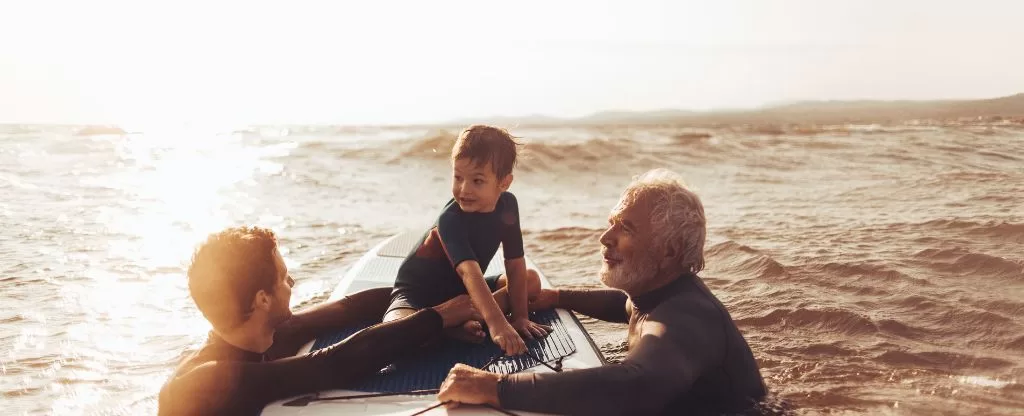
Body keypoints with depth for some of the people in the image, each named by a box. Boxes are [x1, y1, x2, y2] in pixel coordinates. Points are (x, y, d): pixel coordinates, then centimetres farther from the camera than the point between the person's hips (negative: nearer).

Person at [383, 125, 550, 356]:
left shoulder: (507, 205, -11)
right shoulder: (450, 219, -29)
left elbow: (515, 265, -7)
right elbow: (469, 272, -43)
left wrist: (520, 316, -14)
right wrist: (497, 324, -53)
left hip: (461, 291, 7)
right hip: (419, 294, -7)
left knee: (531, 280, -1)